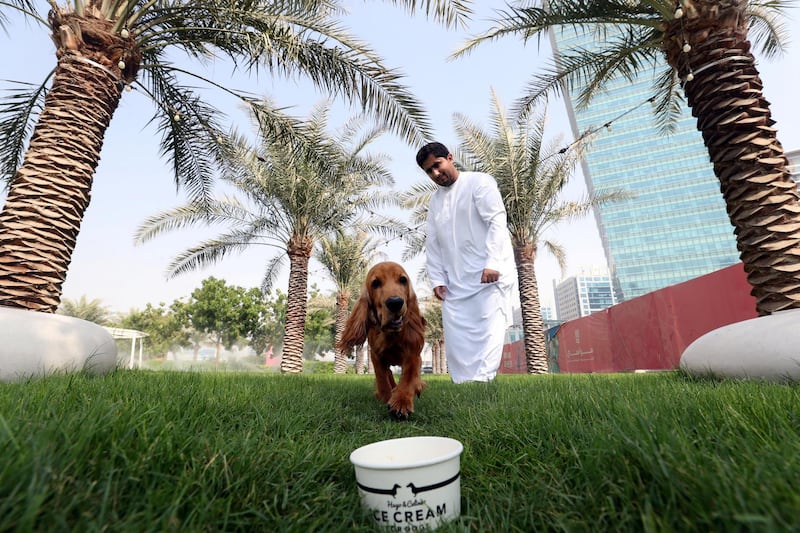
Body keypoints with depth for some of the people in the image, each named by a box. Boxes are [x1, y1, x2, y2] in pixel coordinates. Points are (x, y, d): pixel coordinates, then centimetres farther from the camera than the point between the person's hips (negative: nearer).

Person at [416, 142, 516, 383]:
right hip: (455, 282, 6)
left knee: (488, 331, -11)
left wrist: (493, 263, -21)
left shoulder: (479, 182, 1)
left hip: (490, 274, -5)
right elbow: (433, 243, 15)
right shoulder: (435, 201, 18)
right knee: (456, 339, 3)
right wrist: (437, 278, 5)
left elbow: (497, 221, -10)